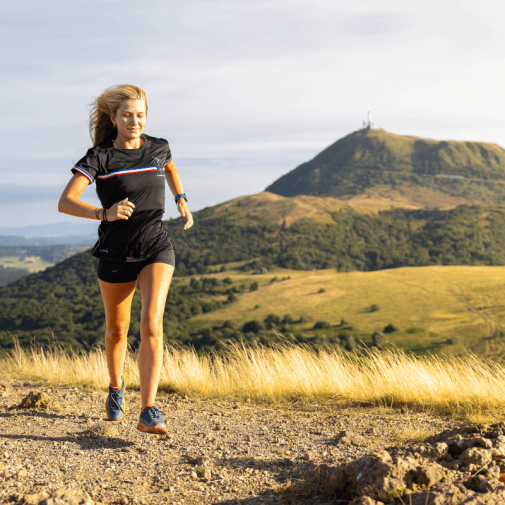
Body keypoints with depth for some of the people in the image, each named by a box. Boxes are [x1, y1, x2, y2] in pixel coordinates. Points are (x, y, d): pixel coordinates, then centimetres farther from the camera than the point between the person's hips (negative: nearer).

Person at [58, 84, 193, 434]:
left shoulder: (159, 148, 3)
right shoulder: (100, 157, -7)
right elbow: (65, 202, -16)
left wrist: (182, 201, 20)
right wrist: (105, 213, -29)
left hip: (156, 247, 1)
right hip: (116, 251, -1)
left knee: (152, 325, -18)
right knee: (117, 329, 14)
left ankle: (149, 413, -20)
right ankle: (116, 388, 44)